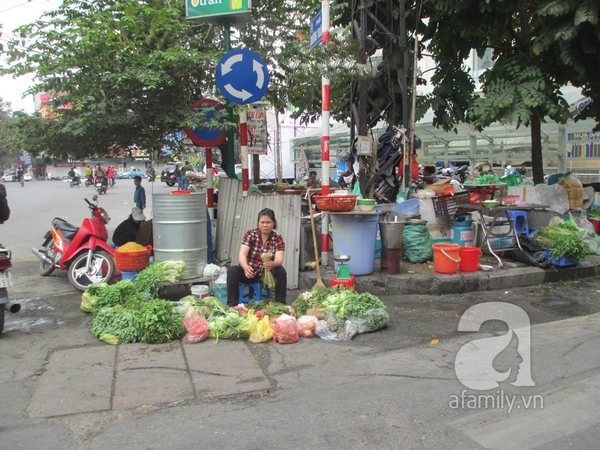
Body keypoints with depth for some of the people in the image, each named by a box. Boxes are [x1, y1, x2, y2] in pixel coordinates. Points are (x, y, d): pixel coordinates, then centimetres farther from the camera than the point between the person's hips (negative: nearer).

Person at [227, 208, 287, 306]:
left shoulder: (278, 238, -6)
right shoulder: (250, 234, -7)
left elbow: (279, 259, -20)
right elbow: (242, 254, -20)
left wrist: (272, 264, -47)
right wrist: (245, 267, -44)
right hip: (249, 272, 0)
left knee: (281, 271, -29)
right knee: (232, 270, -28)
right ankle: (232, 305, -24)